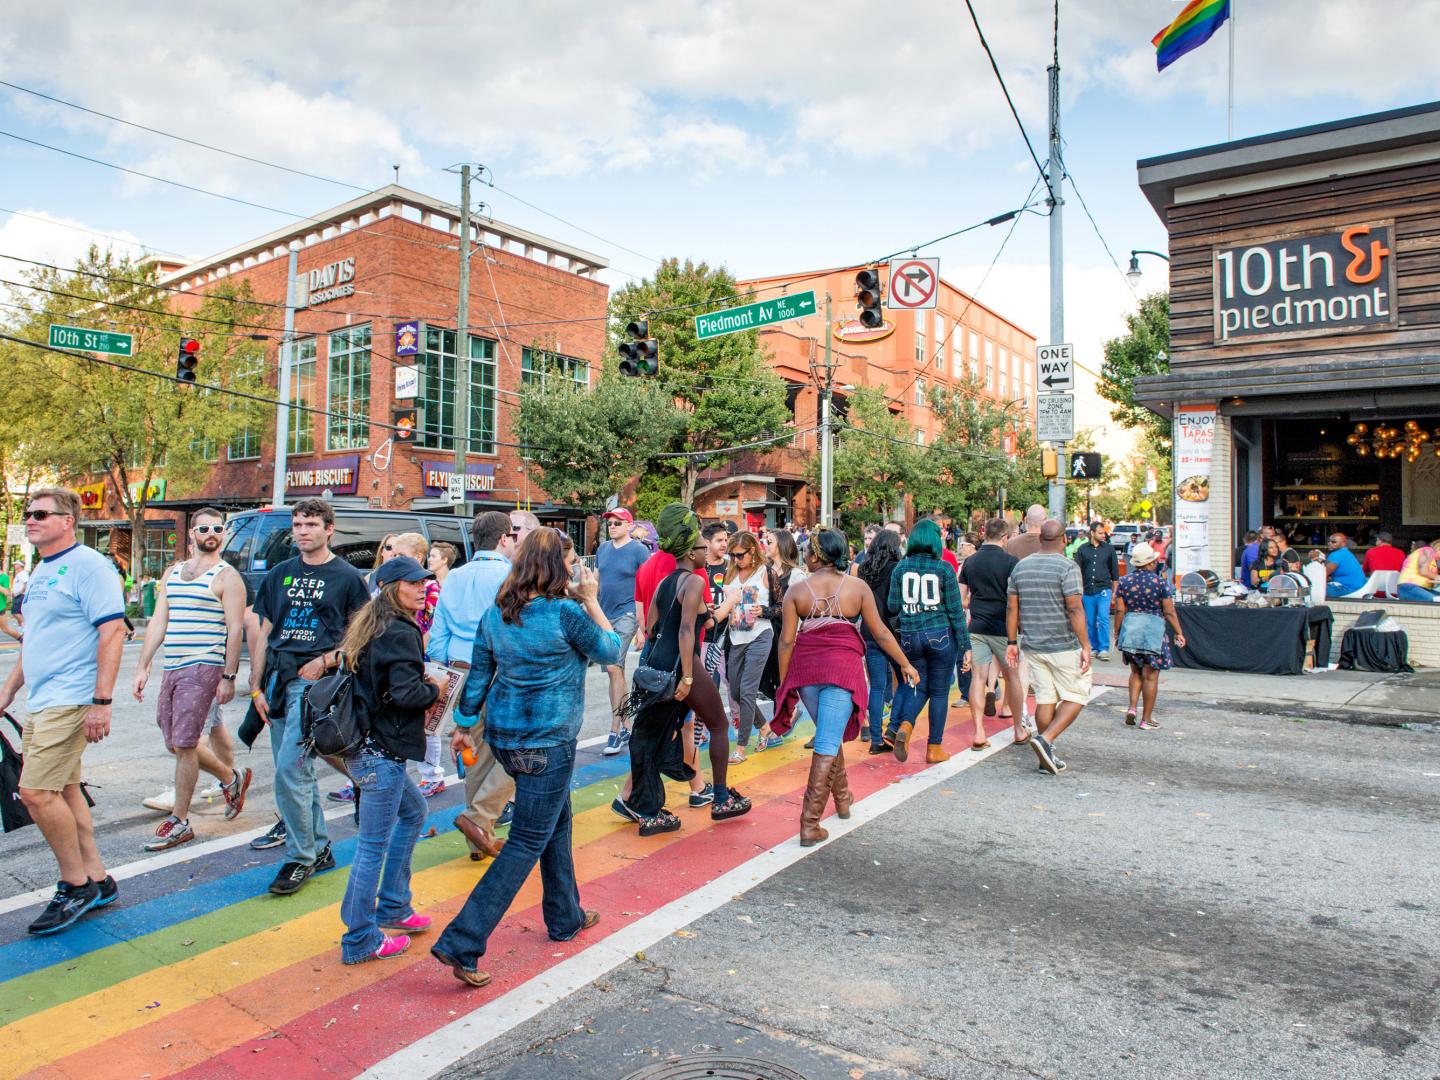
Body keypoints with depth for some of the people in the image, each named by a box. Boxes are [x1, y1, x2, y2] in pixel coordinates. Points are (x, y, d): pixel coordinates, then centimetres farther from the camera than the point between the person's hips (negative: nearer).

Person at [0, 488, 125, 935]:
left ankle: (75, 885, 5)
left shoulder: (87, 565, -11)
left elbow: (113, 631, -18)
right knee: (64, 791, 12)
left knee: (37, 792, -11)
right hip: (40, 703, 9)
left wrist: (101, 701, -22)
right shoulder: (41, 571, 17)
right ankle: (97, 880, 22)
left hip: (70, 701, -9)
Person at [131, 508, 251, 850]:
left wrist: (228, 677, -14)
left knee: (183, 745, -6)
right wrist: (142, 667, 8)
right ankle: (231, 778, 33)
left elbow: (235, 629, -10)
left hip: (203, 668, -7)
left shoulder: (227, 576, -5)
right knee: (177, 743, 13)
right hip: (172, 668, 7)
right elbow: (158, 622, 14)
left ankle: (179, 821, 6)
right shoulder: (172, 573, 15)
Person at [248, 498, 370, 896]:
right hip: (278, 679, 6)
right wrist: (256, 688, 7)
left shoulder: (347, 577, 0)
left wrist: (326, 660, -14)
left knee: (289, 770, -13)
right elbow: (264, 634, 14)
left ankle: (300, 858, 2)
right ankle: (320, 849, 26)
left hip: (315, 680, -6)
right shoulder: (279, 575, 15)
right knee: (297, 773, 12)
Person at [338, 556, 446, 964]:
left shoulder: (369, 625, 13)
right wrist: (435, 690, -6)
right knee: (374, 846, 0)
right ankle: (361, 941, 13)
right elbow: (405, 693, -25)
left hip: (362, 744, 10)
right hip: (381, 753, -10)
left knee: (412, 811, 25)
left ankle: (392, 908, 33)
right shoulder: (401, 633, -16)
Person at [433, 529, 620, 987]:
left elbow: (478, 675, 9)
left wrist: (464, 725, 19)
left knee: (558, 820, 23)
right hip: (547, 740, -8)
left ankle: (565, 916, 37)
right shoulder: (565, 613, -17)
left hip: (505, 734, 8)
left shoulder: (496, 613, 2)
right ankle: (461, 943, 1)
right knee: (528, 842, 2)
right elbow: (610, 651, -2)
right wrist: (591, 601, 4)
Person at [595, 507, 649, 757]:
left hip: (626, 614, -6)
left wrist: (642, 622, -14)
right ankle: (625, 727, 22)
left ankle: (615, 730, -11)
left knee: (614, 667, -16)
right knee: (616, 670, 12)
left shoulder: (638, 550, -6)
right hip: (604, 616, 6)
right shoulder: (603, 549, 11)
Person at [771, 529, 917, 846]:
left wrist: (784, 683, 8)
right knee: (828, 745, -2)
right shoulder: (858, 587, -2)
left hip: (805, 666, 2)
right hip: (843, 668, -2)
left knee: (829, 735, 24)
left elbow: (786, 640, -2)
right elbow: (881, 633, 2)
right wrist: (906, 664, 14)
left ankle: (842, 799, 40)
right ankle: (809, 824, -4)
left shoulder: (797, 591, -2)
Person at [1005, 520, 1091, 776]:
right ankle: (1045, 739, -9)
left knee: (1045, 699, 11)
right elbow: (1075, 609, -18)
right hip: (1064, 646, -5)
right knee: (1076, 696, 7)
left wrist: (1012, 642, 13)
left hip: (1033, 646, 6)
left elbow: (1011, 607, 7)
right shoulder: (1067, 567, -11)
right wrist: (1085, 646, -14)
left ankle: (1047, 757, 15)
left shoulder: (1020, 566, 7)